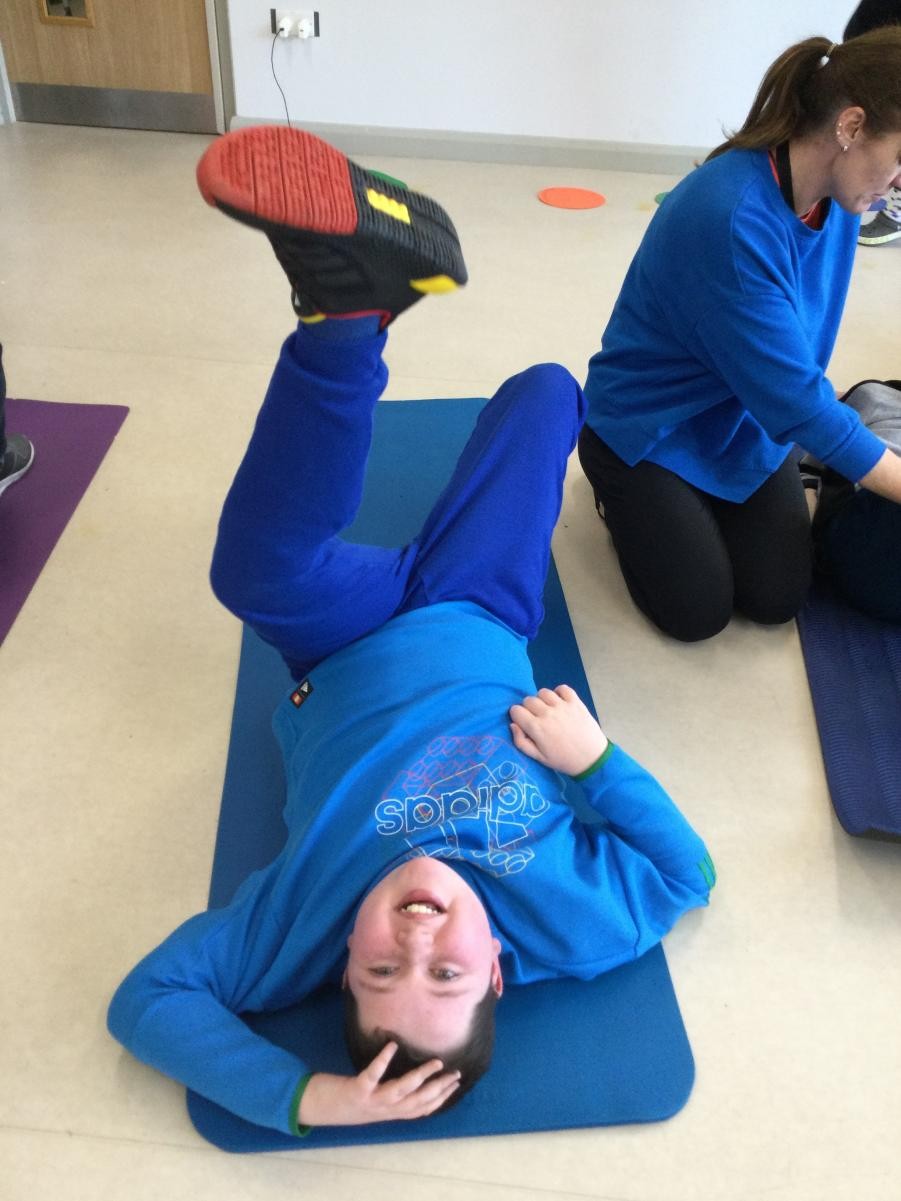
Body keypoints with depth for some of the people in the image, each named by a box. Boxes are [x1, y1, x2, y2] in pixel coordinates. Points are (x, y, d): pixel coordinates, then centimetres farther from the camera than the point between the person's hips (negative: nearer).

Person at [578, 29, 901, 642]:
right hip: (651, 428, -6)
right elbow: (792, 395, -30)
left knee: (777, 600, -5)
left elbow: (795, 368, 6)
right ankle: (627, 492, 16)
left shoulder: (837, 200, -7)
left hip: (749, 425, 7)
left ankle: (703, 501, 23)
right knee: (699, 612, -9)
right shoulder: (730, 215, -33)